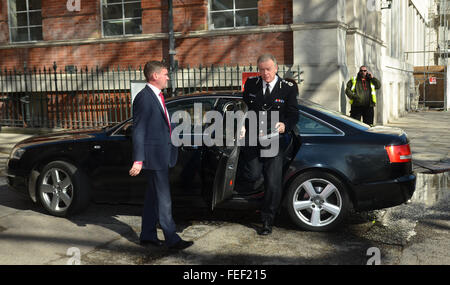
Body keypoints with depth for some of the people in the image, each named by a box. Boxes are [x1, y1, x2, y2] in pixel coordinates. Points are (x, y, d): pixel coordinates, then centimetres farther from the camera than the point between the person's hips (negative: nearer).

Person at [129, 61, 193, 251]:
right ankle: (171, 239, 4)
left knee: (153, 197, 16)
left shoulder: (157, 96, 14)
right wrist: (138, 160, -20)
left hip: (161, 155, 10)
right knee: (163, 199, -4)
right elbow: (138, 131, -18)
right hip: (153, 155, -10)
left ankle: (147, 236, 26)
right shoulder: (143, 98, -15)